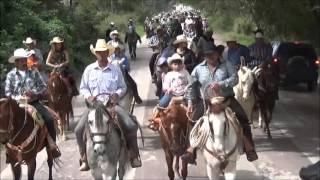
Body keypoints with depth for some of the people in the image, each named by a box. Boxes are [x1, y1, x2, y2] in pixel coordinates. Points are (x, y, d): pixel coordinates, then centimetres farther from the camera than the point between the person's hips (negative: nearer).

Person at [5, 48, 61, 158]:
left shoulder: (33, 73, 6)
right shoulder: (11, 75, 2)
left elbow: (43, 86, 6)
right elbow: (8, 93, 1)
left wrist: (34, 93, -12)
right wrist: (20, 98, -14)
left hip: (34, 102, 1)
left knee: (49, 119, -17)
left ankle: (52, 145, -3)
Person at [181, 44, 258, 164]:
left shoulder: (226, 65, 3)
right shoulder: (199, 69, 8)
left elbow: (234, 79, -11)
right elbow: (191, 86, 14)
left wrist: (220, 84, -25)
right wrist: (190, 102, 7)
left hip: (227, 99, -2)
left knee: (242, 120, -13)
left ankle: (249, 150, -6)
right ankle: (191, 151, 6)